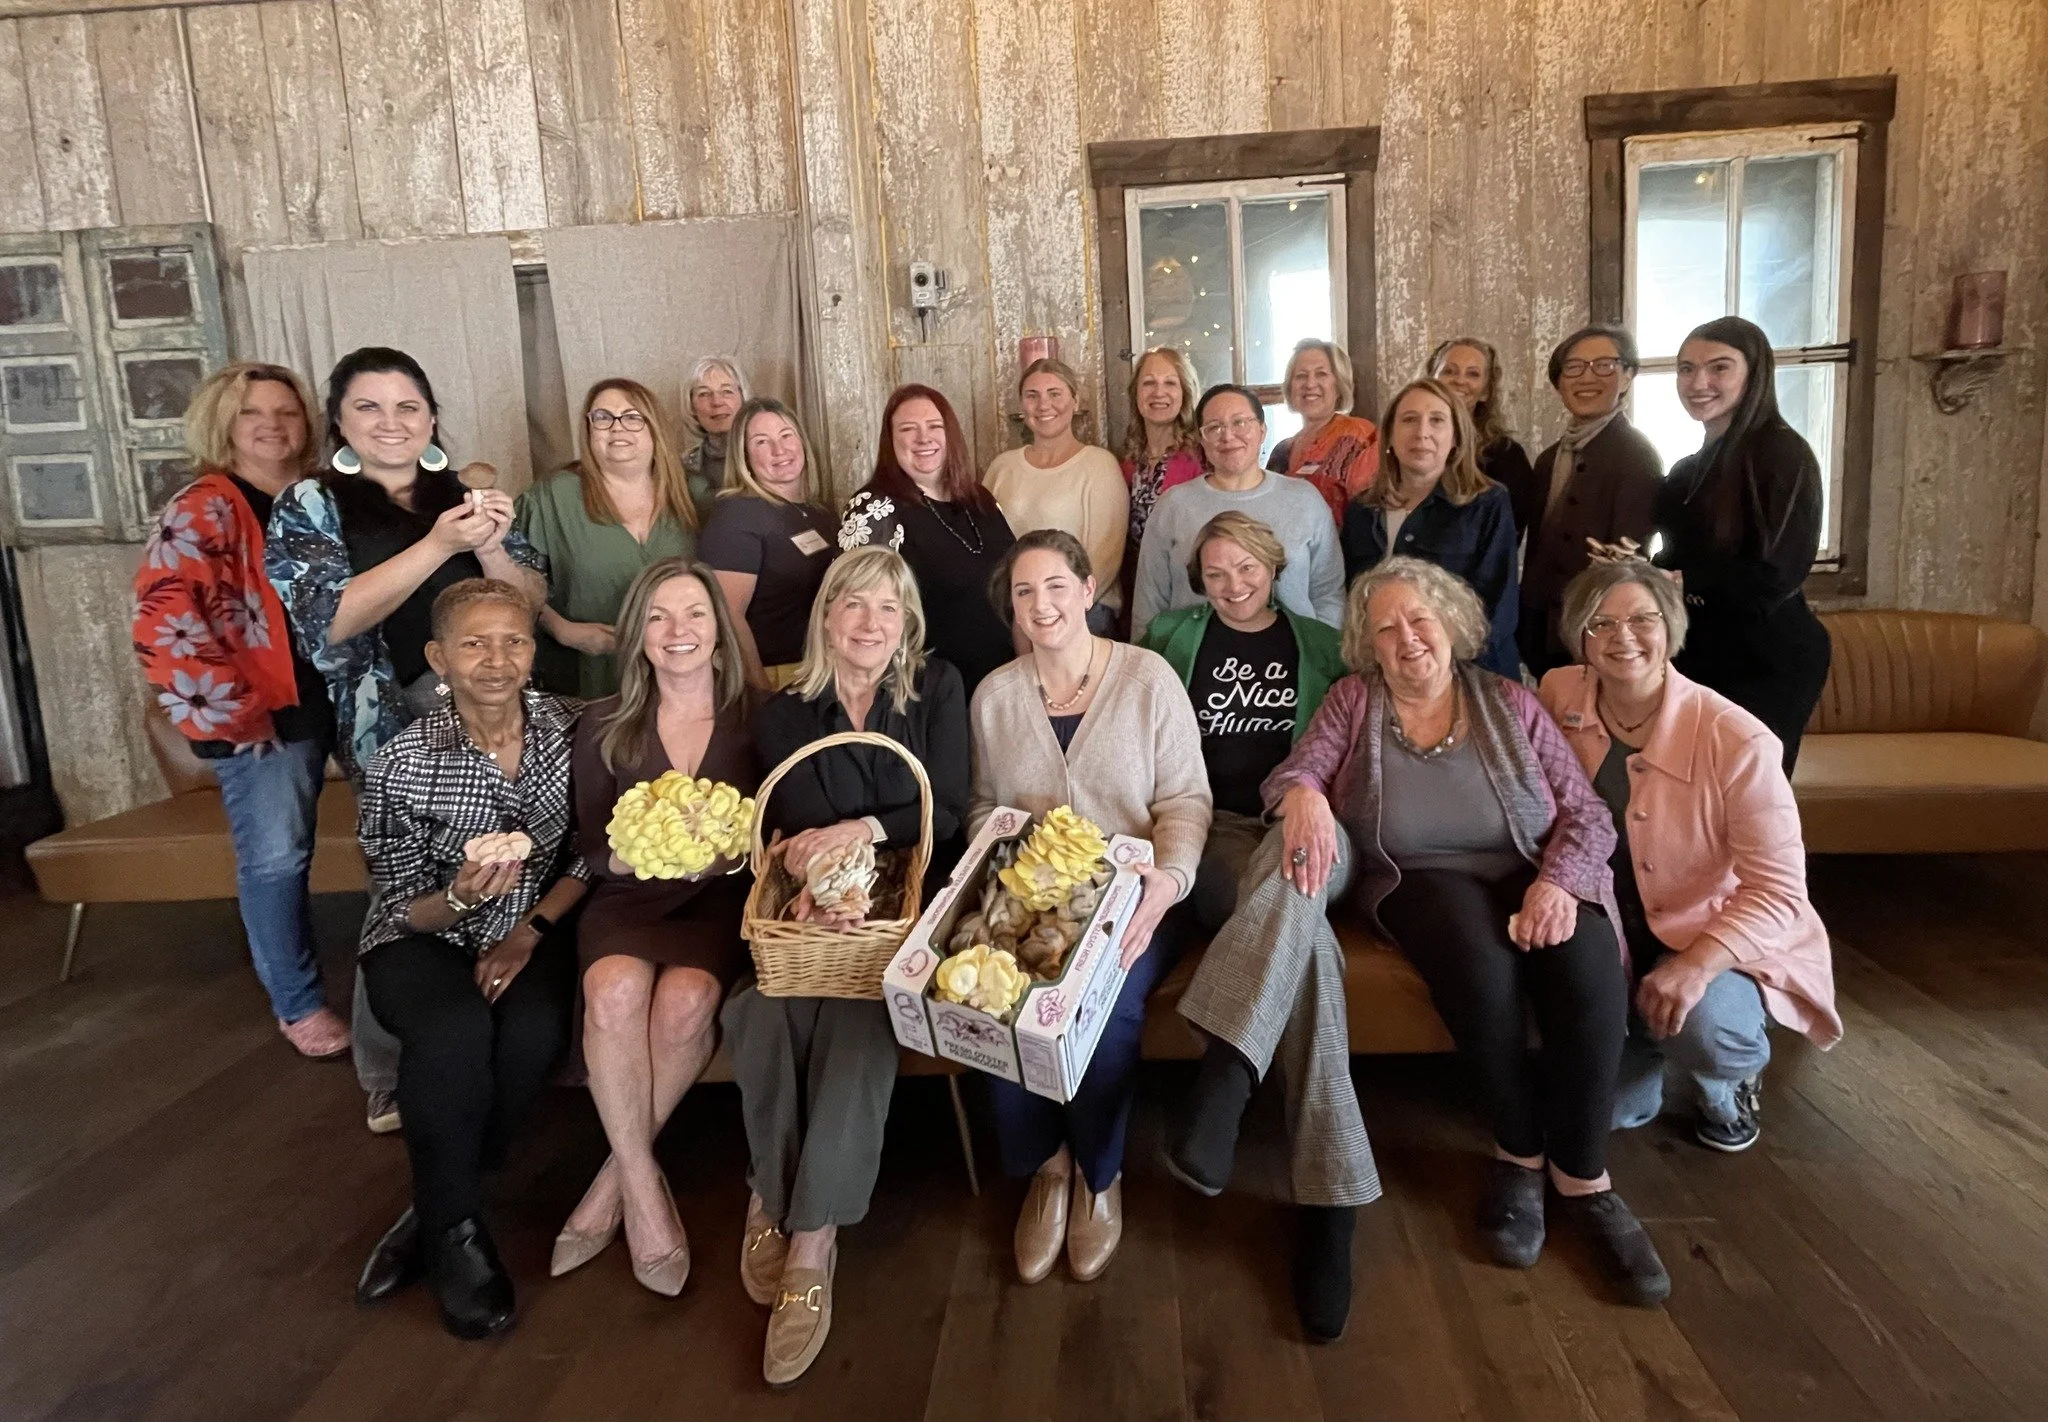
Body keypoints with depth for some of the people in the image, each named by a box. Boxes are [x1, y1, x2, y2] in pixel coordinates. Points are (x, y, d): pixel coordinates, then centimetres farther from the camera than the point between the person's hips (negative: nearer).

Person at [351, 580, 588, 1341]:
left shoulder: (567, 729, -7)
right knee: (455, 1034, -33)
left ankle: (437, 1205, -5)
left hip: (535, 928, 2)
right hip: (423, 936, -1)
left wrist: (530, 929, -13)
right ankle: (452, 1228, -9)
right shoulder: (401, 764, -12)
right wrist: (461, 895, -28)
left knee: (534, 1032, -30)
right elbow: (401, 911, -7)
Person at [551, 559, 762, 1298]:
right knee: (615, 990, -32)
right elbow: (592, 851, 3)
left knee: (686, 998, -32)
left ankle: (614, 1177, -9)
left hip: (720, 901, -1)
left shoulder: (756, 717, 3)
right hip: (630, 898, 1)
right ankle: (643, 1183, -16)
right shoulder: (604, 726, 7)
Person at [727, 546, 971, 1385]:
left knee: (859, 1018, -32)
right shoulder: (783, 714, 10)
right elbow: (782, 832, 3)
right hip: (815, 906, 2)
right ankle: (778, 1194, -9)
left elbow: (949, 809, -1)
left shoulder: (938, 690, 6)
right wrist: (807, 881, -21)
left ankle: (810, 1238, -23)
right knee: (764, 1012, -30)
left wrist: (863, 829, -18)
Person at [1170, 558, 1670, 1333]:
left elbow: (1588, 814, 1)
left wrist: (1557, 883, -19)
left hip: (1532, 875, 1)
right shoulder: (1354, 699, 5)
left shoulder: (1509, 703, 4)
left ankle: (1582, 1175, -10)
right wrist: (1303, 795, -31)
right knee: (1484, 969, -34)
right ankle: (1521, 1150, -8)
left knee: (1590, 971, -31)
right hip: (1422, 881, -1)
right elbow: (1293, 774, -5)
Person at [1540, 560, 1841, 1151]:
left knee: (1703, 1025, -34)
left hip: (1724, 941, -2)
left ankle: (1730, 1089, 5)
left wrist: (1695, 966, -34)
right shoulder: (1558, 695, -9)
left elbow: (1778, 891, -20)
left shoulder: (1736, 740, -21)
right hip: (1613, 939, 3)